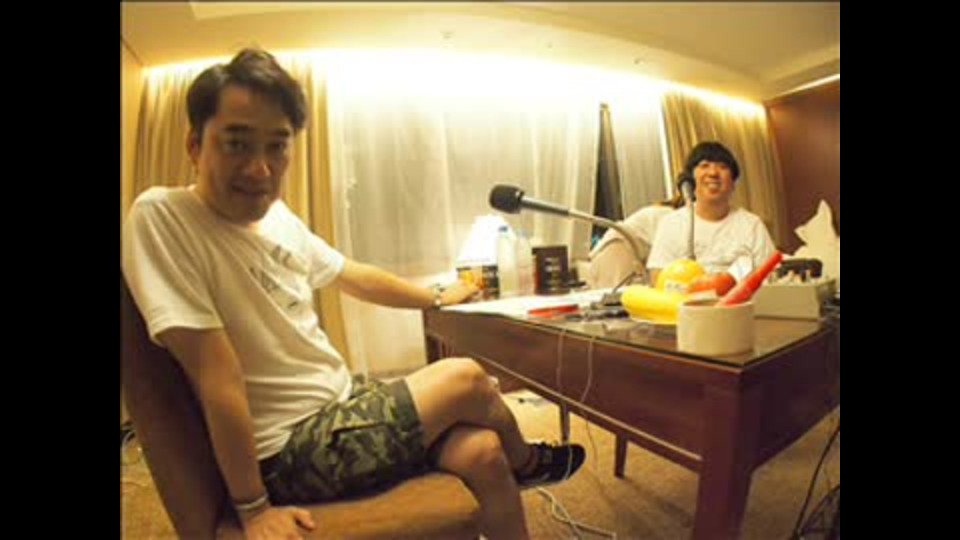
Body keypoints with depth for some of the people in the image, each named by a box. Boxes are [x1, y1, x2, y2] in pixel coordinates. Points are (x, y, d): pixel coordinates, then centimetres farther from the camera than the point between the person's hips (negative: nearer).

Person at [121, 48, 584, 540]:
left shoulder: (275, 215, 3)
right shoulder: (161, 218, -19)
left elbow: (354, 276, 15)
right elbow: (216, 373, -22)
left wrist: (438, 299, 22)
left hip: (341, 400, 6)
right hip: (288, 449, -6)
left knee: (482, 453, -7)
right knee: (466, 379, -8)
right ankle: (526, 463, 24)